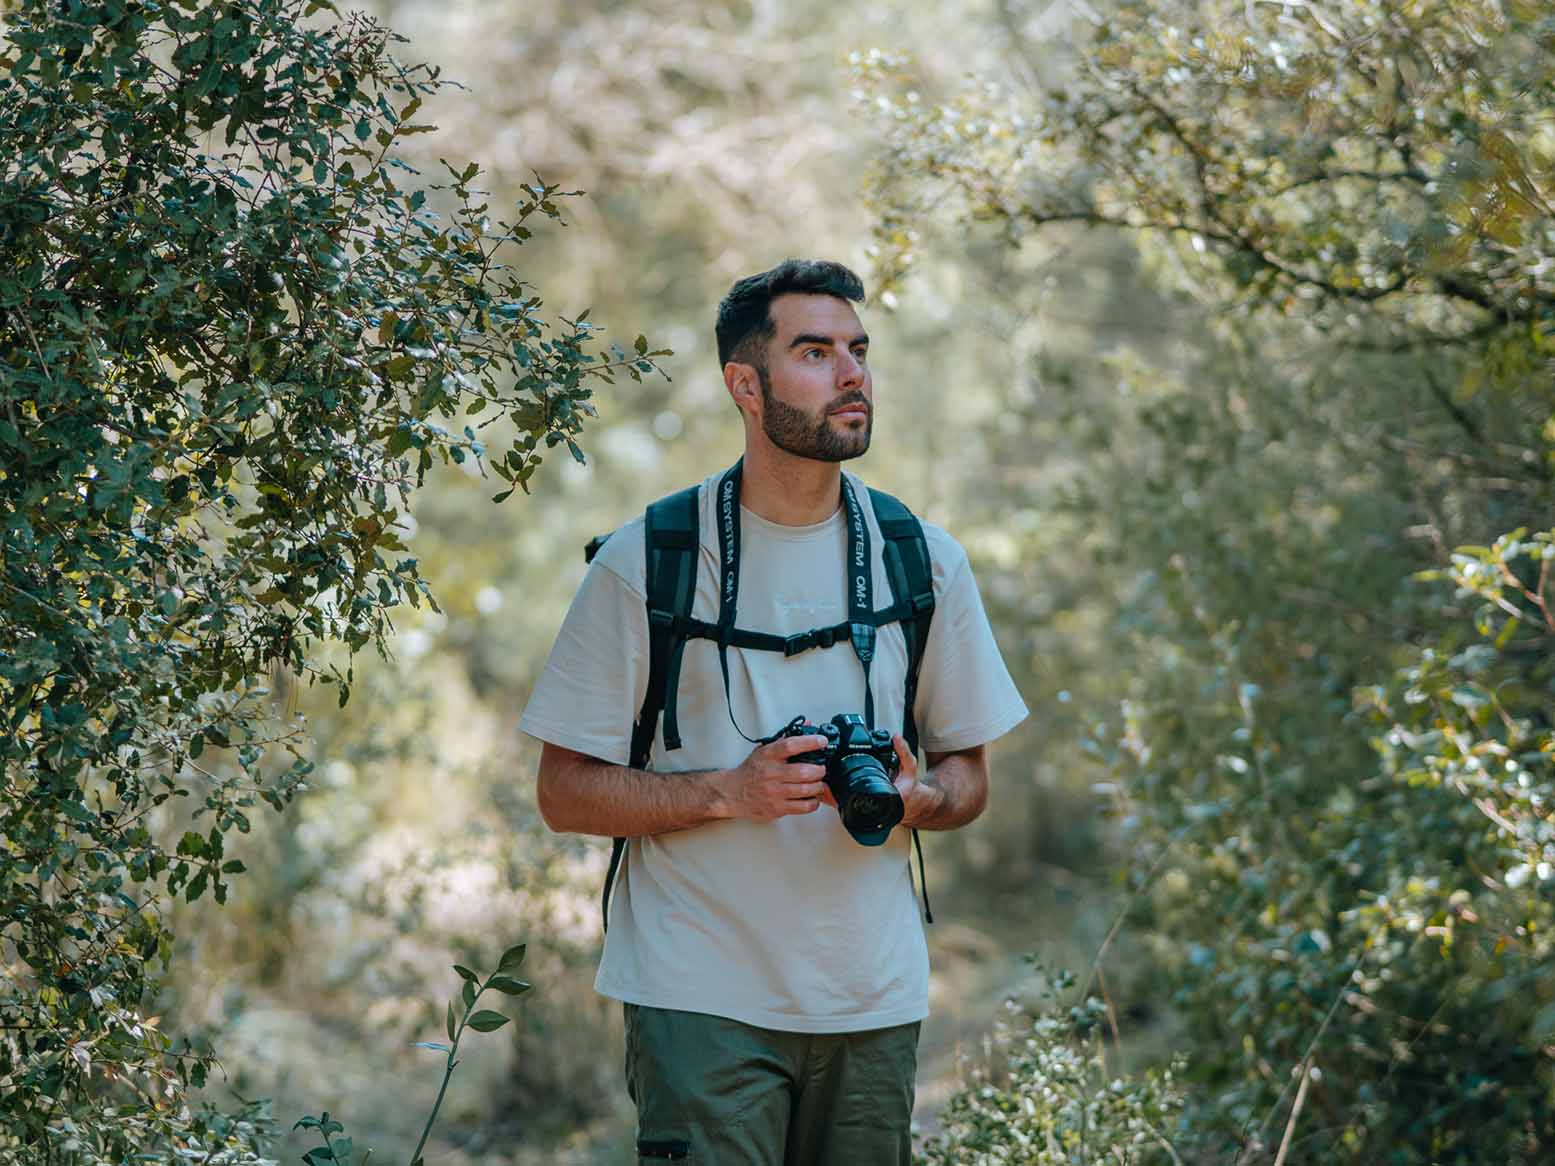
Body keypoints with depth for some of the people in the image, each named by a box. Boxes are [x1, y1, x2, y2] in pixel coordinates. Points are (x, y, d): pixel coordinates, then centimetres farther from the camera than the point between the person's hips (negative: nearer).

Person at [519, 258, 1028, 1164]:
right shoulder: (645, 562, -3)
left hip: (875, 1001, 3)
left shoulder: (926, 561, 7)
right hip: (701, 998, -3)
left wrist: (917, 797, -9)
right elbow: (565, 793, -2)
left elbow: (970, 778, 14)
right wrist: (730, 791, -17)